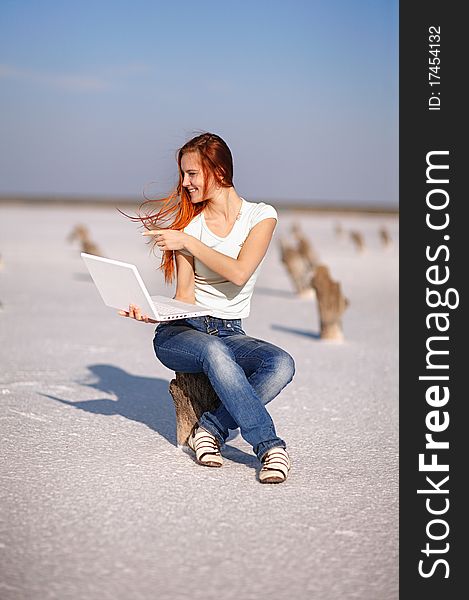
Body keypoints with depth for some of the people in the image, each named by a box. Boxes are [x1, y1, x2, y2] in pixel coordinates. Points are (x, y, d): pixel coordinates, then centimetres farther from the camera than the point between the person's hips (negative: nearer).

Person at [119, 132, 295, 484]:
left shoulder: (261, 216, 1)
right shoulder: (188, 222, 7)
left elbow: (239, 273, -15)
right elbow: (185, 295, 0)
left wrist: (187, 242, -13)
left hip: (230, 333, 1)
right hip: (181, 330, 0)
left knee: (282, 363, -31)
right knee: (214, 351, -37)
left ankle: (211, 428, -22)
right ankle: (270, 446, -33)